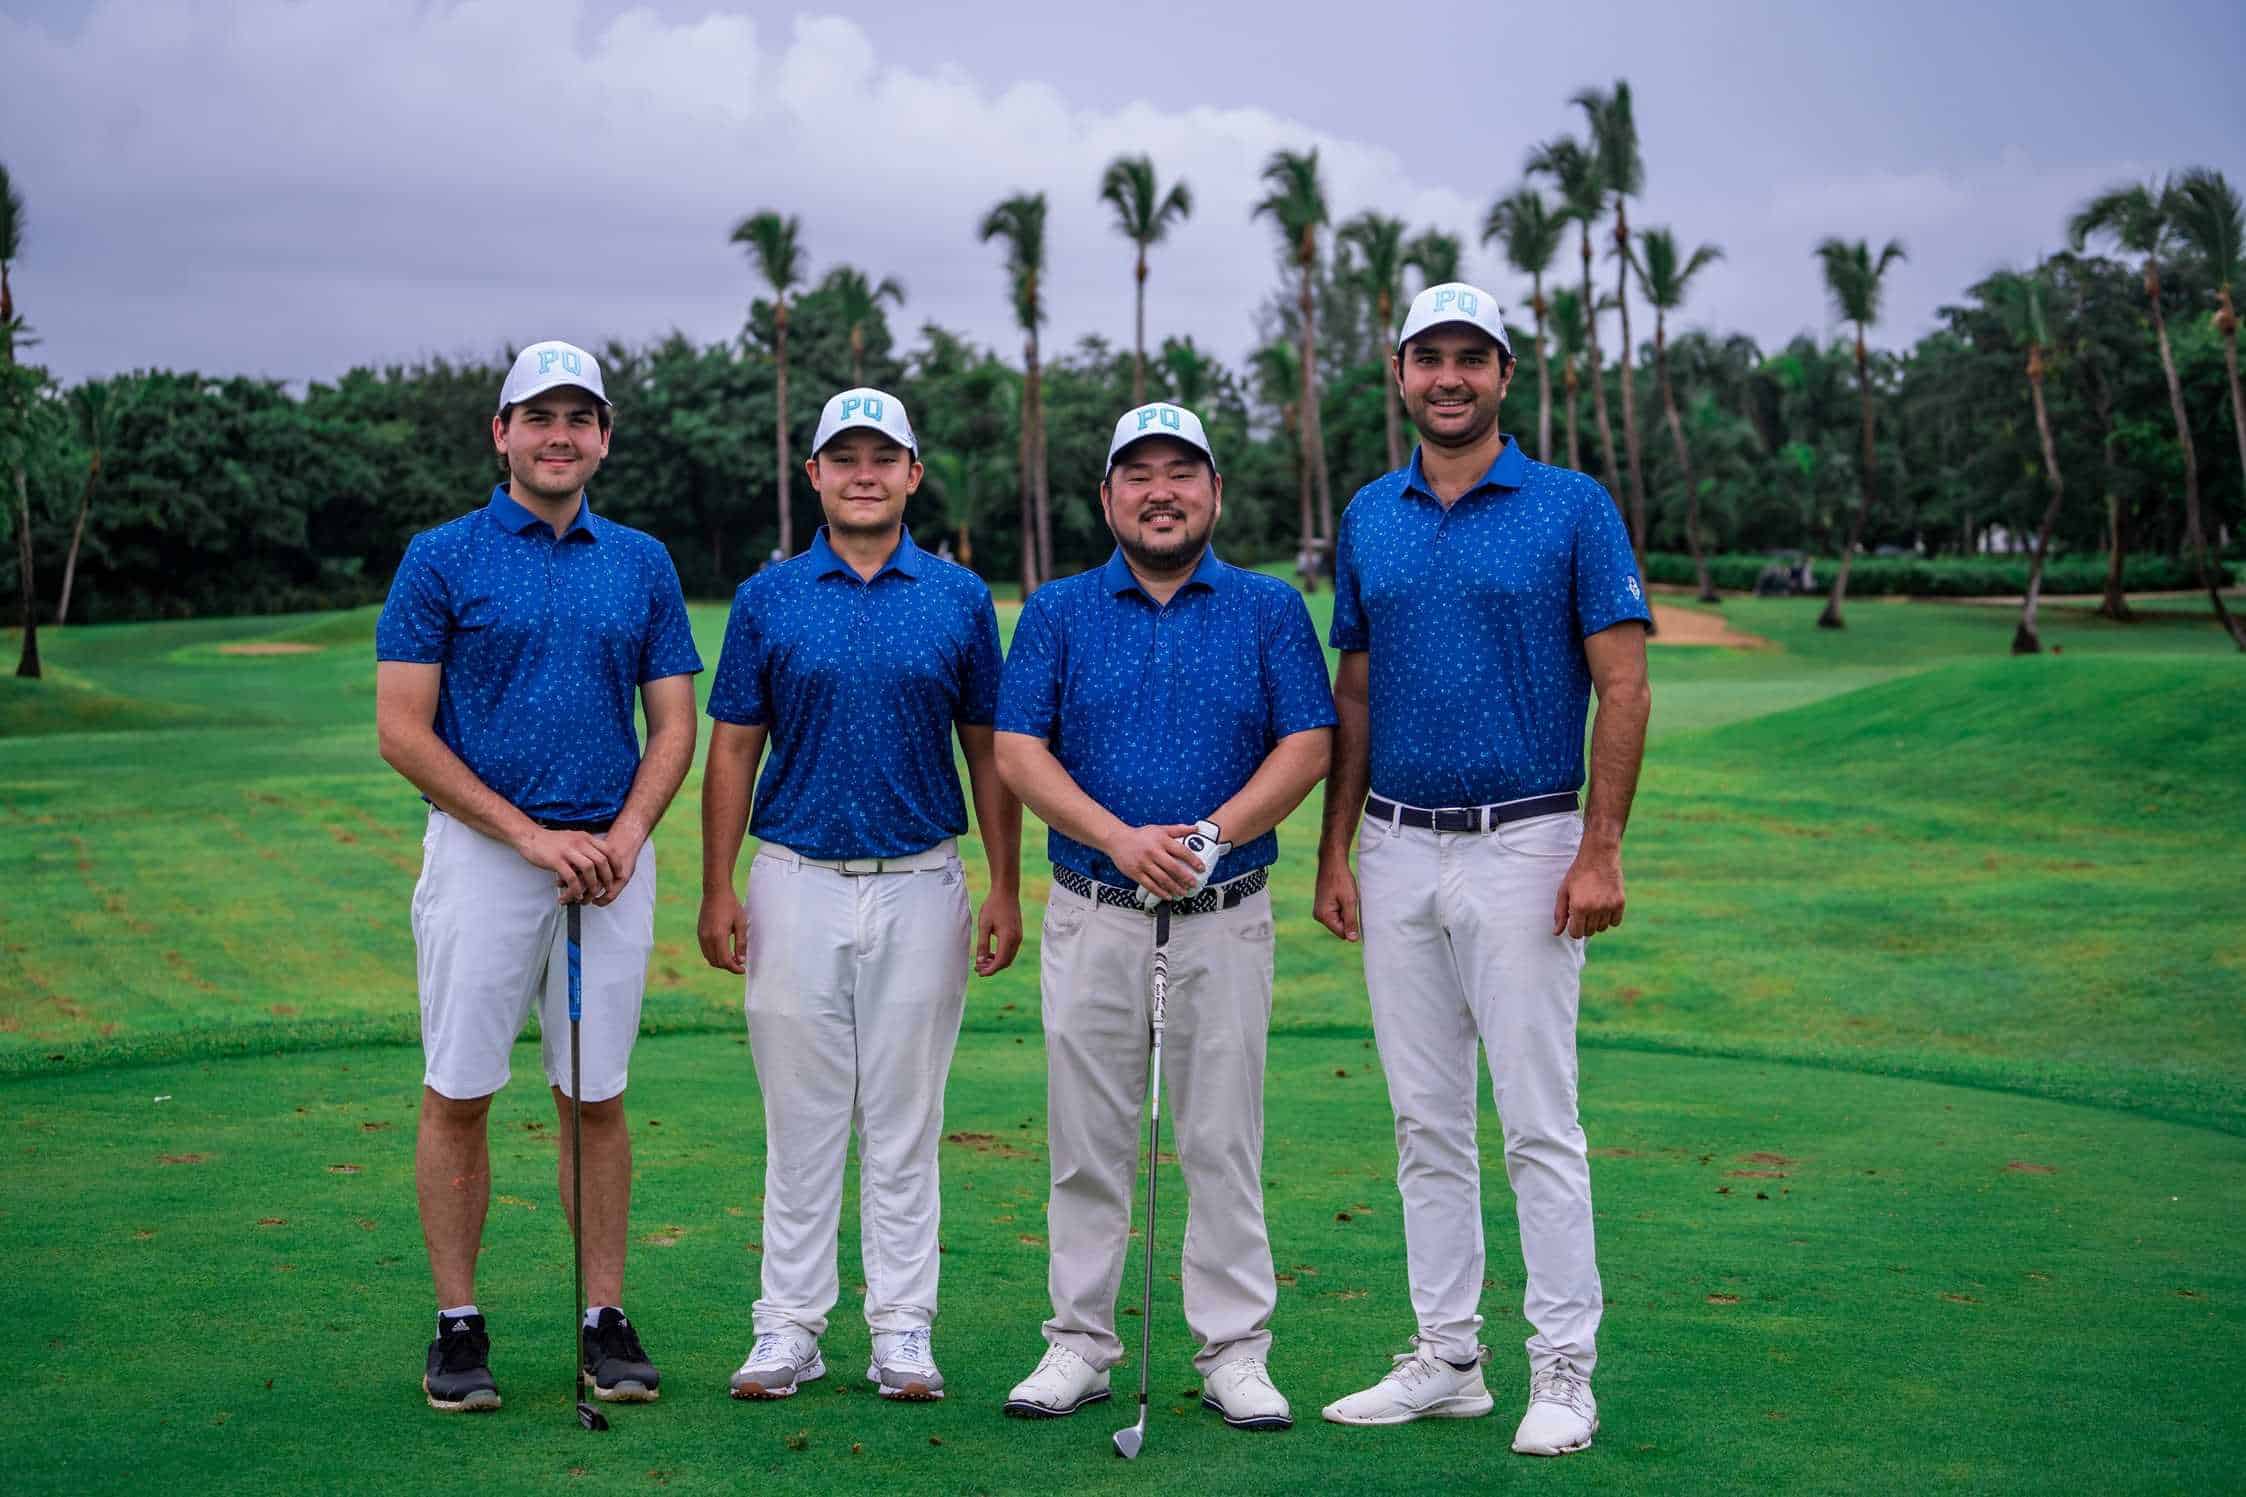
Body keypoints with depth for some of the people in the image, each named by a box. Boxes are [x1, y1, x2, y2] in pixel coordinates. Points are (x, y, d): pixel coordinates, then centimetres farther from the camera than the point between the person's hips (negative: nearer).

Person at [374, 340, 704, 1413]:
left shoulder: (643, 564, 10)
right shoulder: (442, 559, 1)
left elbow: (674, 723, 10)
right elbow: (403, 730, -5)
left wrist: (625, 834, -8)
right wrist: (533, 835, -11)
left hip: (612, 863, 2)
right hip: (481, 852, -2)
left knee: (597, 1098, 7)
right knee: (458, 1095, 1)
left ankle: (606, 1320, 15)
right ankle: (458, 1325, 12)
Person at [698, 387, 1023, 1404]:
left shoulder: (960, 598, 5)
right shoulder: (768, 597, 4)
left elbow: (988, 751, 7)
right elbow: (732, 749, 4)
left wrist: (1007, 889, 1)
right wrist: (717, 890, -3)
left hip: (919, 886, 0)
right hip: (796, 886, 0)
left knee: (905, 1118, 5)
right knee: (800, 1117, 5)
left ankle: (903, 1329, 13)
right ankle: (790, 1327, 14)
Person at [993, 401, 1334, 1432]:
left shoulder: (1270, 609, 6)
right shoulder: (1057, 612, 6)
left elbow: (1307, 746, -1)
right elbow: (1019, 753, -2)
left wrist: (1213, 834, -16)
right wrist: (1123, 839, -16)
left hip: (1225, 915, 0)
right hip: (1092, 913, 1)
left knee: (1224, 1142, 4)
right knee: (1088, 1142, 5)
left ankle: (1235, 1351, 13)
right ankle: (1081, 1343, 16)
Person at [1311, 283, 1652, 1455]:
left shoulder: (1573, 509, -4)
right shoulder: (1368, 519, 10)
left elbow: (1623, 690, -6)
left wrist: (1600, 852, -13)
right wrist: (1335, 852, 8)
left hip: (1521, 849, -5)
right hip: (1397, 852, 5)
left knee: (1539, 1122, -3)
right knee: (1426, 1123, 10)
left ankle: (1564, 1370, 7)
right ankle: (1446, 1357, 19)